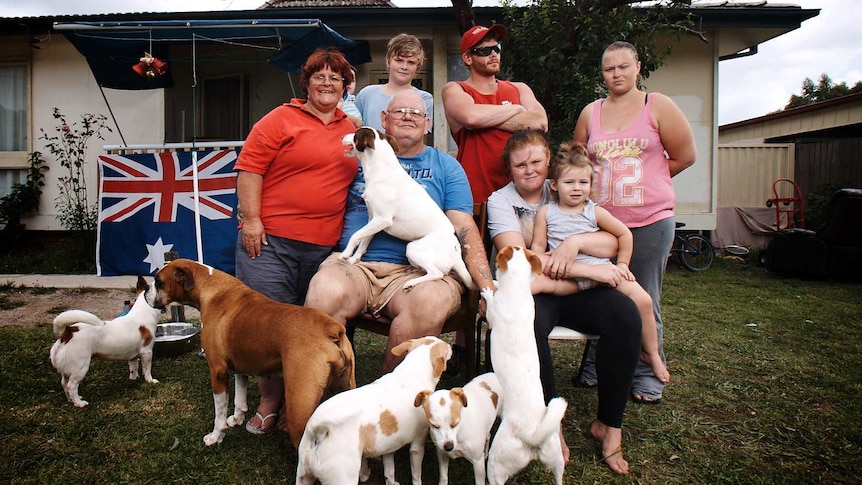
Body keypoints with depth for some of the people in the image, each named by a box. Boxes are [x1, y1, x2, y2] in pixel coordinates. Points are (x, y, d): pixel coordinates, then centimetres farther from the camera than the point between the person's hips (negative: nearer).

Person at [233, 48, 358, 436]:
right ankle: (270, 403, 16)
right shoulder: (280, 120, 1)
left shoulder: (352, 130, 16)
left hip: (324, 246, 4)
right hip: (270, 241, -4)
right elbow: (250, 168, -4)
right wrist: (251, 220, -12)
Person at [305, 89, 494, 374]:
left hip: (416, 272, 0)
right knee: (325, 292, -33)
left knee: (435, 299, -34)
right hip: (353, 264, 1)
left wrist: (487, 287, -6)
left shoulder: (446, 167, 16)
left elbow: (464, 229, 6)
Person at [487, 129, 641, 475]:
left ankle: (609, 424, -8)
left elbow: (612, 243, 3)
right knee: (530, 323, -38)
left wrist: (576, 241, -19)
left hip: (574, 290, 4)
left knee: (625, 314, -25)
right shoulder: (500, 201, 3)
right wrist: (588, 270, -18)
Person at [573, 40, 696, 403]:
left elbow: (684, 155, 3)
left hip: (649, 221, -3)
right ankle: (595, 367, 24)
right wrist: (609, 183, 7)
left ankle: (647, 376, 18)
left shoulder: (658, 106, 2)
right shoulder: (591, 113, 10)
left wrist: (643, 180, 7)